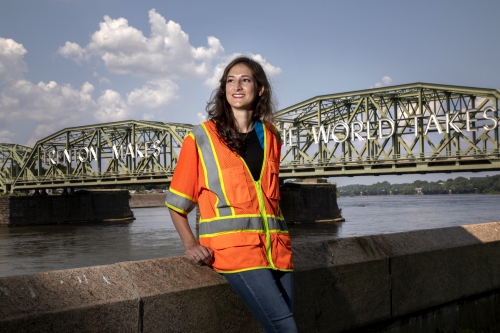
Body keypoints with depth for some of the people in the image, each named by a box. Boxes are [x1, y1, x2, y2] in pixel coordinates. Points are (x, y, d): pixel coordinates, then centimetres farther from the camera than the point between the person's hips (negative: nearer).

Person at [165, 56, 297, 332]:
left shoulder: (270, 136, 14)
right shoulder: (202, 137, 2)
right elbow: (176, 202, 5)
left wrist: (280, 235, 12)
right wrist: (190, 244, -7)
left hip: (274, 244, 5)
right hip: (232, 244, -5)